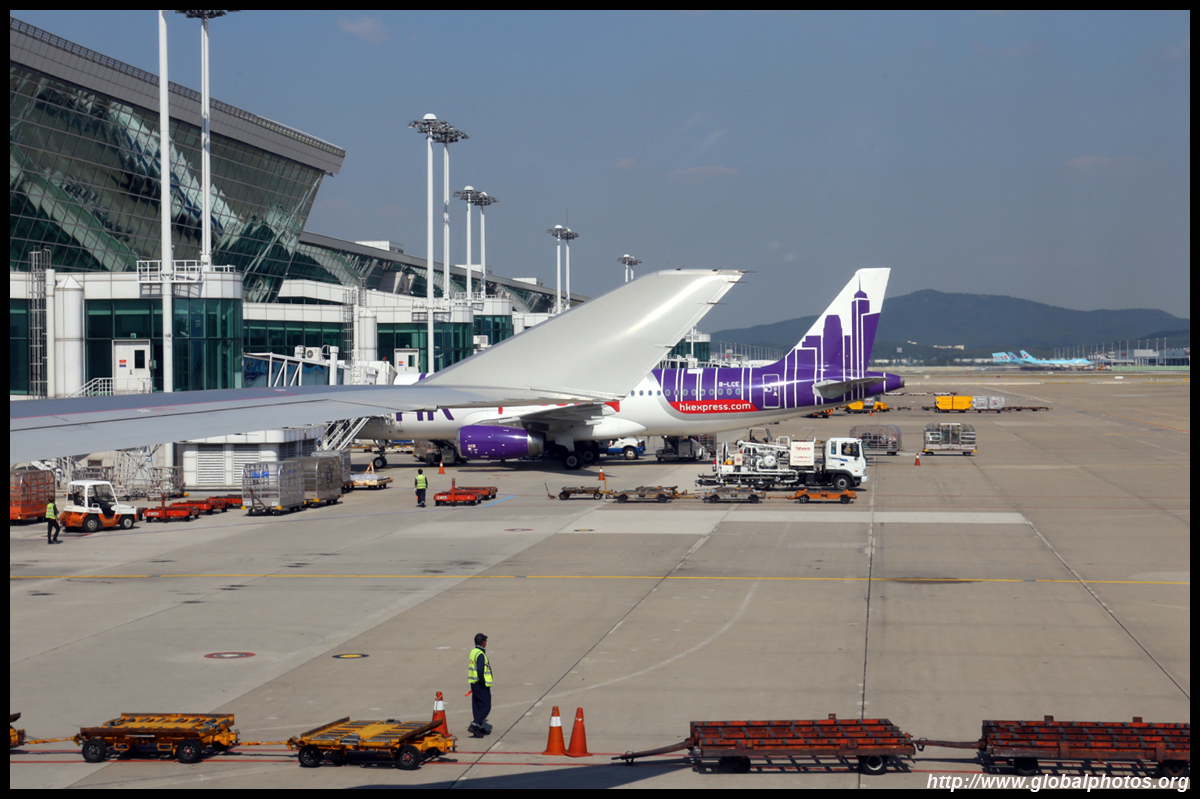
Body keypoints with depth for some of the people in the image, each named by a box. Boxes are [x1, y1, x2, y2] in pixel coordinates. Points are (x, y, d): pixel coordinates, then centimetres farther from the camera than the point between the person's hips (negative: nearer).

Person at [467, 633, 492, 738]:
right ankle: (474, 725, -15)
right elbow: (480, 671, -25)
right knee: (486, 706, -6)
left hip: (474, 683, 10)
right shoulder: (480, 654, -18)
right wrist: (484, 683, -16)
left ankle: (479, 729, 17)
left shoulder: (473, 652, 12)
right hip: (481, 685, -10)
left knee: (477, 706, 12)